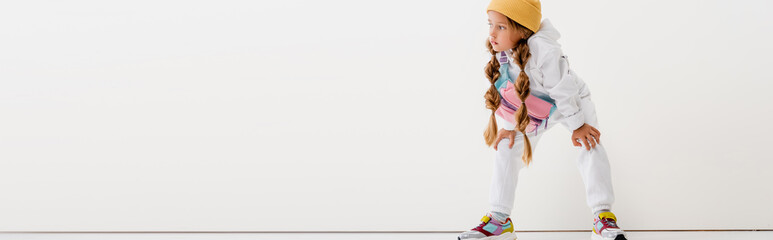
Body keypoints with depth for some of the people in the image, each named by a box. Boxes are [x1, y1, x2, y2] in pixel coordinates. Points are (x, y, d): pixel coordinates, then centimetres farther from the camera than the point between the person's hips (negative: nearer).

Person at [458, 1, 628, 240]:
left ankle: (603, 217, -12)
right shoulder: (501, 52, -19)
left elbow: (563, 90, -30)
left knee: (590, 149, -22)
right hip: (534, 111, 6)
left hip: (572, 101, -6)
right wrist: (512, 126, 0)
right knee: (507, 148, -1)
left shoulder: (544, 51, -40)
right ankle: (499, 219, 8)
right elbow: (509, 93, -4)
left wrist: (577, 125, -21)